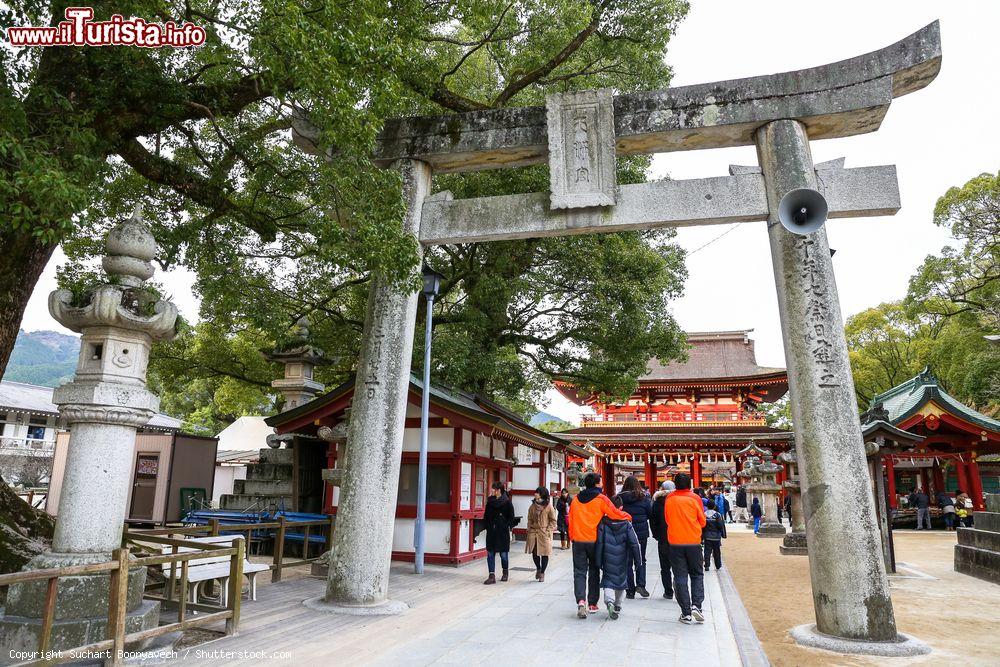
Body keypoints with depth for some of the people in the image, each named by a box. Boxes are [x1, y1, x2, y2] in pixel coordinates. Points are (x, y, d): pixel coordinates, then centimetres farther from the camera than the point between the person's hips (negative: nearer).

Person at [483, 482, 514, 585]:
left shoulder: (507, 502, -8)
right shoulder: (490, 502, 5)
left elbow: (511, 518, -5)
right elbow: (486, 515, 13)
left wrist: (506, 526, -13)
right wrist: (486, 525, 2)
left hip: (502, 533, -4)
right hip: (491, 531, 4)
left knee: (503, 553, 7)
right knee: (490, 554, 2)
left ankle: (505, 572, 29)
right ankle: (492, 576, 5)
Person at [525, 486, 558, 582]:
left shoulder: (548, 507, -6)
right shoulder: (533, 506, 6)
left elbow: (553, 521, -1)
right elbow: (530, 519, 13)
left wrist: (548, 531, -9)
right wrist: (529, 530, 4)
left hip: (544, 533, -3)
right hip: (533, 532, 3)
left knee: (544, 553, 2)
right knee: (534, 552, 0)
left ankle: (542, 572, 19)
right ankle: (538, 568, 28)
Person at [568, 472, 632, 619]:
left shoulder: (576, 499, 5)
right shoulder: (601, 499, -8)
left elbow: (570, 519, 9)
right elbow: (615, 513, -10)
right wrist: (628, 516, 10)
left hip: (578, 541, 2)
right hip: (594, 541, -2)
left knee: (579, 572, 3)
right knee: (594, 571, 13)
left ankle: (581, 600, -16)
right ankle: (592, 603, 19)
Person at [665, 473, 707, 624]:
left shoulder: (669, 499, 0)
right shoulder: (695, 498, -4)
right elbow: (702, 522, 4)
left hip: (675, 542, 1)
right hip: (693, 542, 0)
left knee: (680, 578, 6)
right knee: (697, 575, 15)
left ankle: (686, 613, 5)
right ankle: (696, 605, -1)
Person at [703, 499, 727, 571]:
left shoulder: (704, 514, -3)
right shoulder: (717, 515, -10)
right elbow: (720, 525, -10)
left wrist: (702, 536, 9)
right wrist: (723, 534, 5)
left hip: (707, 536, 1)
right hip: (716, 536, -1)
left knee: (707, 551, 3)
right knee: (717, 551, 11)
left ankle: (706, 566, -4)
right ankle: (718, 566, 22)